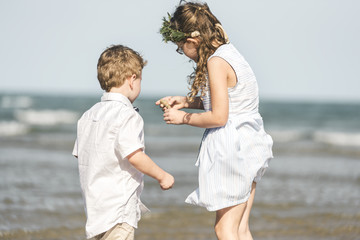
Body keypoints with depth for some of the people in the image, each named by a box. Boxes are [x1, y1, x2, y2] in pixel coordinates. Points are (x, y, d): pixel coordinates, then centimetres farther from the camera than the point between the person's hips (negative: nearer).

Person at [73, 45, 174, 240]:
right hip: (118, 207, -9)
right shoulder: (127, 115, -14)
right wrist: (162, 176, -10)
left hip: (94, 200, 9)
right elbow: (134, 155, -23)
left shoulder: (88, 116, 12)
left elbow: (79, 155, 15)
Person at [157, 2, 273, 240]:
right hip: (249, 145, 9)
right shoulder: (229, 52, 11)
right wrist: (185, 101, 17)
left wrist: (183, 118, -5)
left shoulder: (216, 62, -17)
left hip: (231, 148, -9)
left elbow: (218, 117, -19)